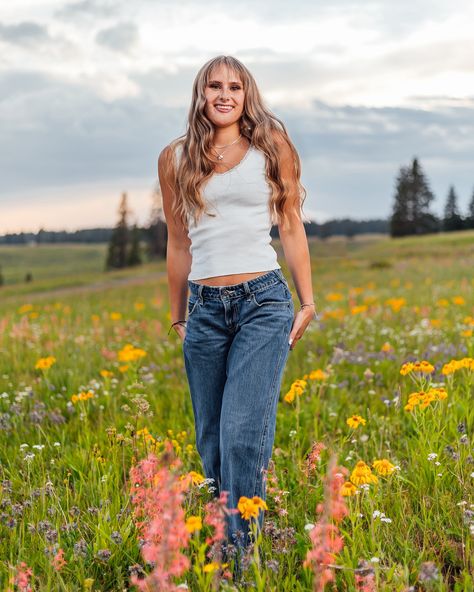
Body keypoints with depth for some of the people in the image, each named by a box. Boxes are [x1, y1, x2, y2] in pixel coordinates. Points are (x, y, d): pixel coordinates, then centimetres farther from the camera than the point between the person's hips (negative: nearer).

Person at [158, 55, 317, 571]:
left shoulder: (273, 146, 4)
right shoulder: (175, 158, 8)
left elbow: (291, 228, 8)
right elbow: (178, 244, 14)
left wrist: (308, 304, 8)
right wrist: (177, 317, 17)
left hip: (263, 301, -3)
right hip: (204, 308, 3)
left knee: (244, 435, -13)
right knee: (211, 443, 9)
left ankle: (243, 552, -3)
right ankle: (216, 542, 26)